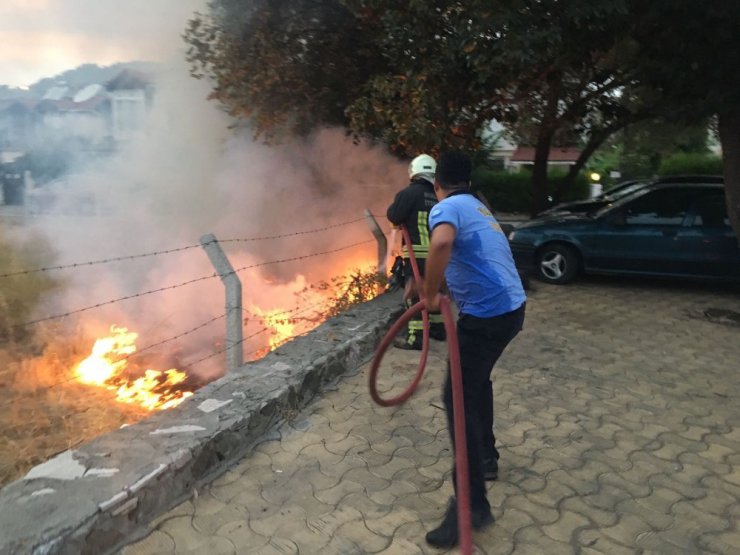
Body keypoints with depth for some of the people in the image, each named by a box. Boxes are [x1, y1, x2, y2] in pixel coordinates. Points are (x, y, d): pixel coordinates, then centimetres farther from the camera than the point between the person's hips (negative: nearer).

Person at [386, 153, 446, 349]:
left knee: (414, 293, -5)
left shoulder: (410, 192, -10)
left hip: (417, 251, -7)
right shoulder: (437, 196, 11)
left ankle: (415, 337, -6)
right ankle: (438, 327, 31)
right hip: (435, 251, 7)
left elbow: (393, 216, -13)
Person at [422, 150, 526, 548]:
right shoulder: (477, 207, 20)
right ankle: (485, 457, 41)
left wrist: (430, 294, -19)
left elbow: (441, 244, -34)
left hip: (486, 313, -9)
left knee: (459, 398, -5)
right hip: (510, 306, 10)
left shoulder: (446, 207, -9)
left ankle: (472, 503, -1)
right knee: (477, 379, 27)